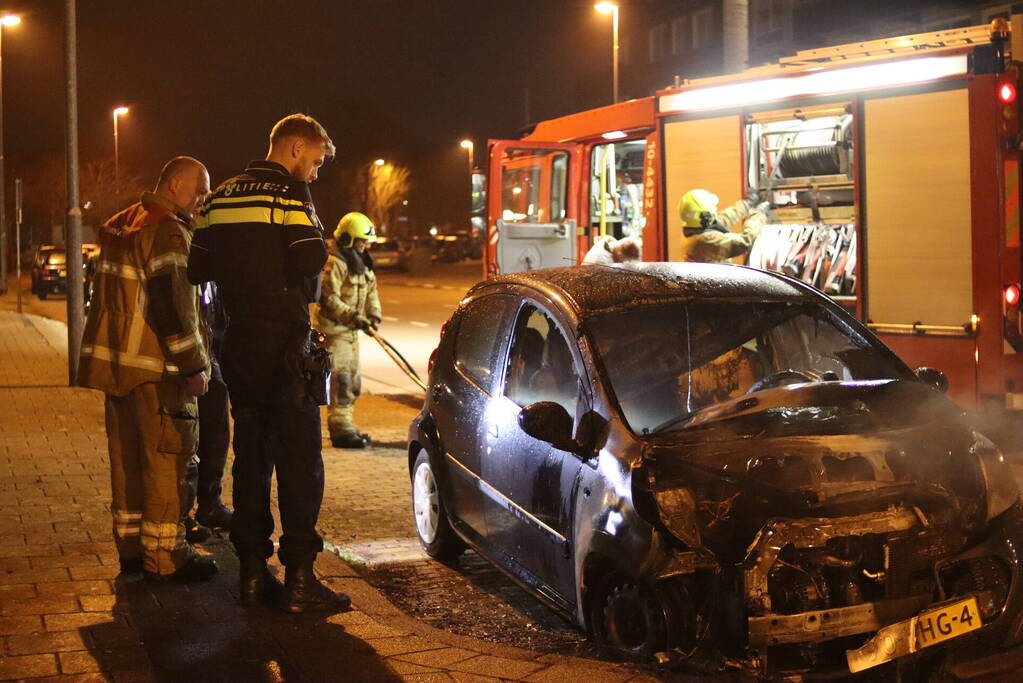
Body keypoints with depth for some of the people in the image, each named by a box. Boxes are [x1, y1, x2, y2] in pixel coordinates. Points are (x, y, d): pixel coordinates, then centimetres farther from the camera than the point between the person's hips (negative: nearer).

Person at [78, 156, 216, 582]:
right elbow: (173, 305, -20)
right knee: (165, 456, -2)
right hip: (154, 366, -9)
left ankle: (131, 546, 22)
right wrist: (194, 366, -16)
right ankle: (164, 554, 3)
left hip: (114, 358, 9)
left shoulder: (119, 226, 15)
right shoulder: (168, 232, -15)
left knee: (126, 455, 14)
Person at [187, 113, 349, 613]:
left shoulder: (220, 198, 13)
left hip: (238, 342, 7)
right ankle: (298, 579, -2)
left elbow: (198, 270, 12)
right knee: (299, 458, -2)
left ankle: (252, 572, 16)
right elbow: (312, 262, -20)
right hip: (283, 340, -7)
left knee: (251, 455, 13)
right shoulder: (289, 194, -9)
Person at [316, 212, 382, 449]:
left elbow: (371, 291, 18)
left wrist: (373, 315, 2)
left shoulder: (361, 264, 14)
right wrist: (353, 316, -26)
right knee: (341, 379, -11)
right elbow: (330, 298, -21)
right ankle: (341, 429, -9)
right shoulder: (335, 263, -16)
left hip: (351, 330, 10)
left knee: (353, 379, 14)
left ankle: (346, 426, 24)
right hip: (334, 329, -10)